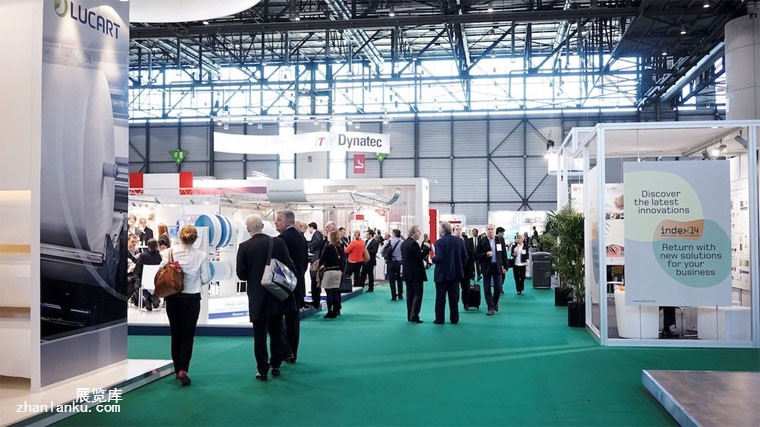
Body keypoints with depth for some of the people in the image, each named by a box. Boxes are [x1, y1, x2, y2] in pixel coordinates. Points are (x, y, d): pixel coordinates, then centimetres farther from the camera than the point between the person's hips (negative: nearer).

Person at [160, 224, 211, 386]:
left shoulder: (170, 253, -8)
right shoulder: (201, 256, -11)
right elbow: (206, 279, -8)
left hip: (173, 298, 2)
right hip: (191, 299, -2)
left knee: (176, 334, 14)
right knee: (187, 336, 5)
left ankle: (177, 369, 22)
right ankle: (183, 369, -10)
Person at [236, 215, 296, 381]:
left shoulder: (244, 247, -10)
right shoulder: (278, 243, -7)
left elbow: (241, 273, -7)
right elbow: (290, 267, -8)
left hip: (257, 298, -2)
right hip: (277, 295, 2)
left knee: (260, 335, 7)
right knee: (276, 332, 16)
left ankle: (262, 370, 10)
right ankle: (276, 366, 24)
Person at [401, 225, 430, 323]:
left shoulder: (404, 243, 10)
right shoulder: (414, 243, -18)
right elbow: (420, 256, -21)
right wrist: (426, 248, -13)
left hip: (407, 273, 8)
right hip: (416, 273, -8)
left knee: (410, 294, 11)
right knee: (418, 294, -3)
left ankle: (410, 316, 14)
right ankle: (414, 316, -7)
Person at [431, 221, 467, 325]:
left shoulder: (439, 242, -15)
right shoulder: (459, 240, 1)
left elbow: (438, 257, -20)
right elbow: (465, 256, 2)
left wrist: (433, 259, 0)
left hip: (442, 274, -5)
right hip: (456, 272, 5)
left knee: (440, 297, 5)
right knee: (454, 297, 12)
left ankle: (439, 319, 9)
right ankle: (454, 319, 16)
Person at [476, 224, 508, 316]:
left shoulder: (500, 240, 4)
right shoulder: (482, 241, -2)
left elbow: (504, 254, 7)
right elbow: (477, 255, -2)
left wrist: (505, 267, 5)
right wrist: (486, 254, -19)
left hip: (498, 266, 1)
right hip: (487, 267, -1)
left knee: (498, 288, 2)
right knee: (487, 289, 0)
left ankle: (495, 302, 29)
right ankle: (490, 308, 7)